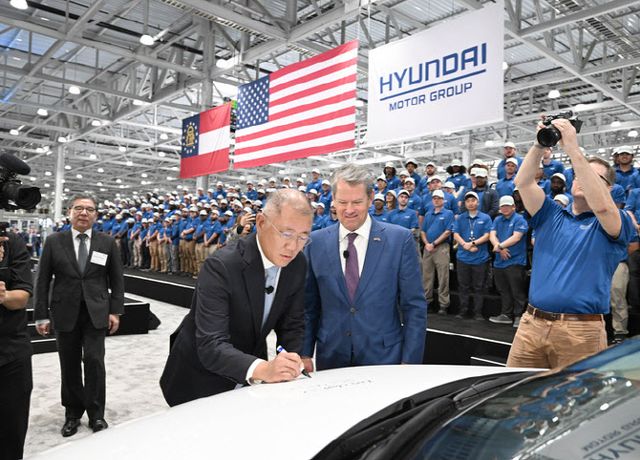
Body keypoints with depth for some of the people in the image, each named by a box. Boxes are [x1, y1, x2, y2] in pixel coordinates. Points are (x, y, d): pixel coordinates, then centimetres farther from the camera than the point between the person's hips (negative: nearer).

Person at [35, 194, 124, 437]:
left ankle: (96, 413, 12)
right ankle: (73, 413, 25)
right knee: (69, 365, 8)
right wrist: (42, 315, -2)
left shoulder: (108, 242, 2)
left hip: (96, 312, -1)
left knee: (94, 361, -4)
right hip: (65, 313, 1)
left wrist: (115, 310, -2)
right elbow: (42, 280, 2)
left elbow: (117, 280, 5)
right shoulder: (54, 242, 2)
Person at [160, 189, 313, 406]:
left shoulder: (297, 264, -10)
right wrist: (263, 369, -49)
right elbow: (211, 346, -35)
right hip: (202, 380, -5)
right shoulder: (220, 266, -29)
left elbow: (292, 324, -2)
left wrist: (296, 361, -21)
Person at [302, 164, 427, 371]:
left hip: (384, 358, -1)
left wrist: (410, 361, -7)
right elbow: (309, 305, 5)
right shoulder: (316, 242, 0)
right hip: (330, 360, 2)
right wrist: (305, 354, 1)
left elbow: (414, 306, -5)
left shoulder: (400, 239, -6)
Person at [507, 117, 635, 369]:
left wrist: (573, 150, -20)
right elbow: (523, 182, 2)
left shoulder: (616, 223, 5)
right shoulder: (551, 215, 16)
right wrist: (540, 144, -10)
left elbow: (600, 206, -18)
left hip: (581, 329, -3)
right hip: (531, 323, 3)